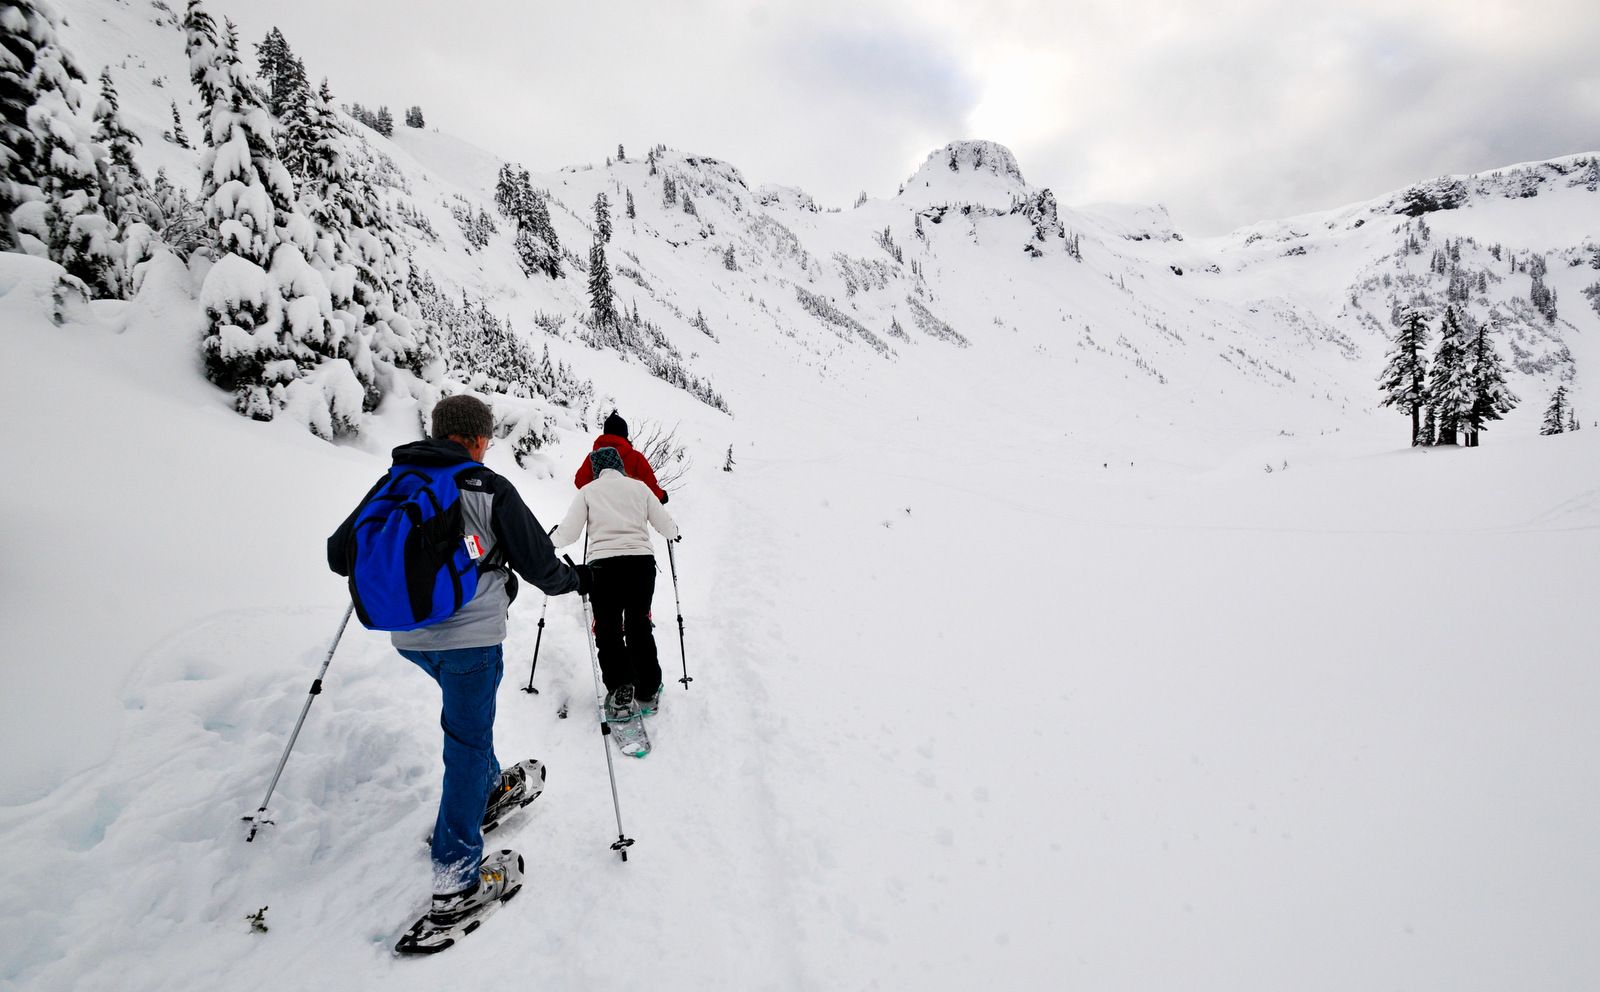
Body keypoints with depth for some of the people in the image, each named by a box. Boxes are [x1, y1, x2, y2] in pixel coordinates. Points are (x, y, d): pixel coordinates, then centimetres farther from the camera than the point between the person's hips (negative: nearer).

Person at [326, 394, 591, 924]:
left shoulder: (393, 484, 4)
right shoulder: (490, 489, -10)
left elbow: (341, 554, 9)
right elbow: (538, 563, -5)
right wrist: (578, 579, 14)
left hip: (409, 636, 6)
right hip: (471, 635, -6)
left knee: (466, 712, 30)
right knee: (467, 741, 4)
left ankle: (488, 791, 47)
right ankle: (457, 878, 8)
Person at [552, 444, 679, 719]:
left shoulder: (588, 490, 8)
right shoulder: (639, 486, 12)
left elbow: (569, 533, 3)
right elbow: (665, 525, 12)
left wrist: (551, 538, 24)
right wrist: (674, 533, 34)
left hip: (604, 564, -2)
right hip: (642, 562, 2)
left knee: (607, 630, 8)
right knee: (639, 627, 15)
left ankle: (619, 691, -2)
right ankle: (648, 692, 20)